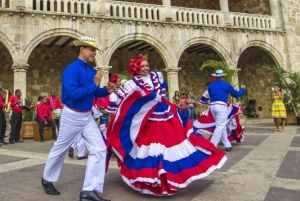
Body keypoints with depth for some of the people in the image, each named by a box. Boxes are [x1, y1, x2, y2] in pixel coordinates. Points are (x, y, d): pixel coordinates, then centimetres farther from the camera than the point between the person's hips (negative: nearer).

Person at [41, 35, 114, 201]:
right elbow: (74, 94, -30)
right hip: (72, 116, -7)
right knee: (60, 149, 14)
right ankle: (47, 179, 40)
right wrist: (94, 84, -27)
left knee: (99, 149, -3)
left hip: (87, 116, 7)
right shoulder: (71, 70, -18)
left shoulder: (91, 70, 4)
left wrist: (106, 90, -7)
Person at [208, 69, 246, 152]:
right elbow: (236, 94, 8)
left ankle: (227, 145, 19)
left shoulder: (210, 86, 11)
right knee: (220, 127, -4)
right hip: (221, 106, -6)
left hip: (212, 106, 6)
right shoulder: (226, 85, 0)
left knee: (222, 126, 15)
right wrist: (243, 89, 27)